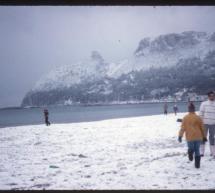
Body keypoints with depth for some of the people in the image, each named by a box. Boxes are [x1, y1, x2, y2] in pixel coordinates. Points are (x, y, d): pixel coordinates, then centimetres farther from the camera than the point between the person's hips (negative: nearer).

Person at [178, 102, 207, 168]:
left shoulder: (185, 118, 0)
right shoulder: (198, 118, 1)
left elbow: (183, 128, -4)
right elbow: (202, 128, 6)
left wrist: (180, 136, -3)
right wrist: (204, 137, 15)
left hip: (189, 137, -1)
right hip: (198, 137, 1)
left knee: (191, 148, 18)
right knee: (197, 151, 10)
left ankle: (191, 151, -16)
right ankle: (197, 164, 4)